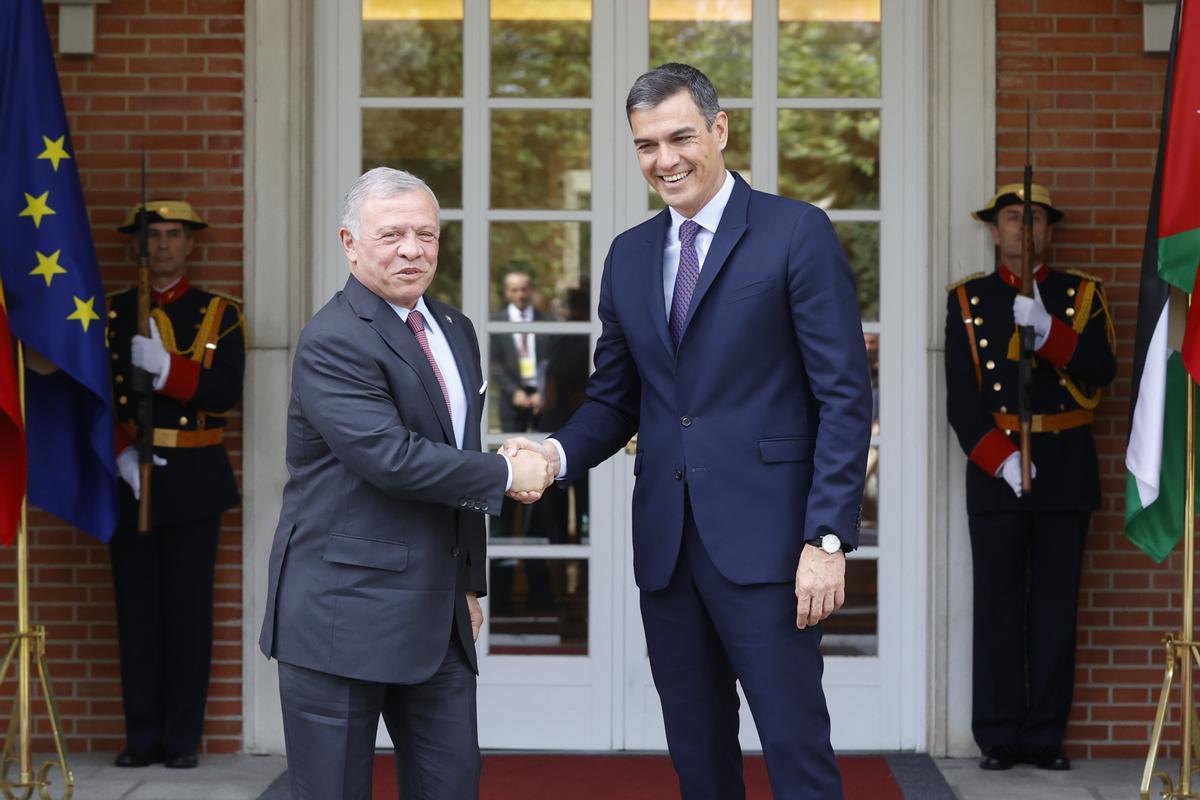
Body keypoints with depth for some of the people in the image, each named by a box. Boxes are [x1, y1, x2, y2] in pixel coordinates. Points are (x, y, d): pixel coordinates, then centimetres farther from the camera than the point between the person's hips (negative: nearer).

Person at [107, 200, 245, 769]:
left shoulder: (220, 315, 6)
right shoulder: (114, 314, 10)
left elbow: (226, 393, -7)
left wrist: (165, 368, -21)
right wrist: (122, 455, -11)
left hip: (194, 480, -1)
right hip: (131, 478, 1)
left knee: (189, 609, -1)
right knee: (136, 609, 2)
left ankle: (182, 739, 6)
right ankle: (143, 738, 9)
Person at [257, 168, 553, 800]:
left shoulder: (455, 332, 14)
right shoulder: (332, 342, -13)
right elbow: (391, 458, -24)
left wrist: (469, 583, 20)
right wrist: (505, 475, -14)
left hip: (437, 615, 7)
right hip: (342, 616, -7)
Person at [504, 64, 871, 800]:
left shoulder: (797, 233, -4)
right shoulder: (628, 256, 14)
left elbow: (845, 397, -8)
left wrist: (828, 539, -15)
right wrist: (559, 453, -5)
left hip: (763, 542, -5)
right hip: (666, 545, 6)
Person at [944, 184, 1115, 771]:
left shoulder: (1082, 295, 9)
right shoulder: (967, 300, 7)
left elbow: (1101, 371, -6)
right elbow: (960, 398, 0)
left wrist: (1047, 330, -19)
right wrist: (1000, 459, -13)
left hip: (1066, 466, 1)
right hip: (994, 465, -1)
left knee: (1055, 606, 2)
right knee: (998, 606, -1)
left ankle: (1046, 735, 8)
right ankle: (999, 738, 4)